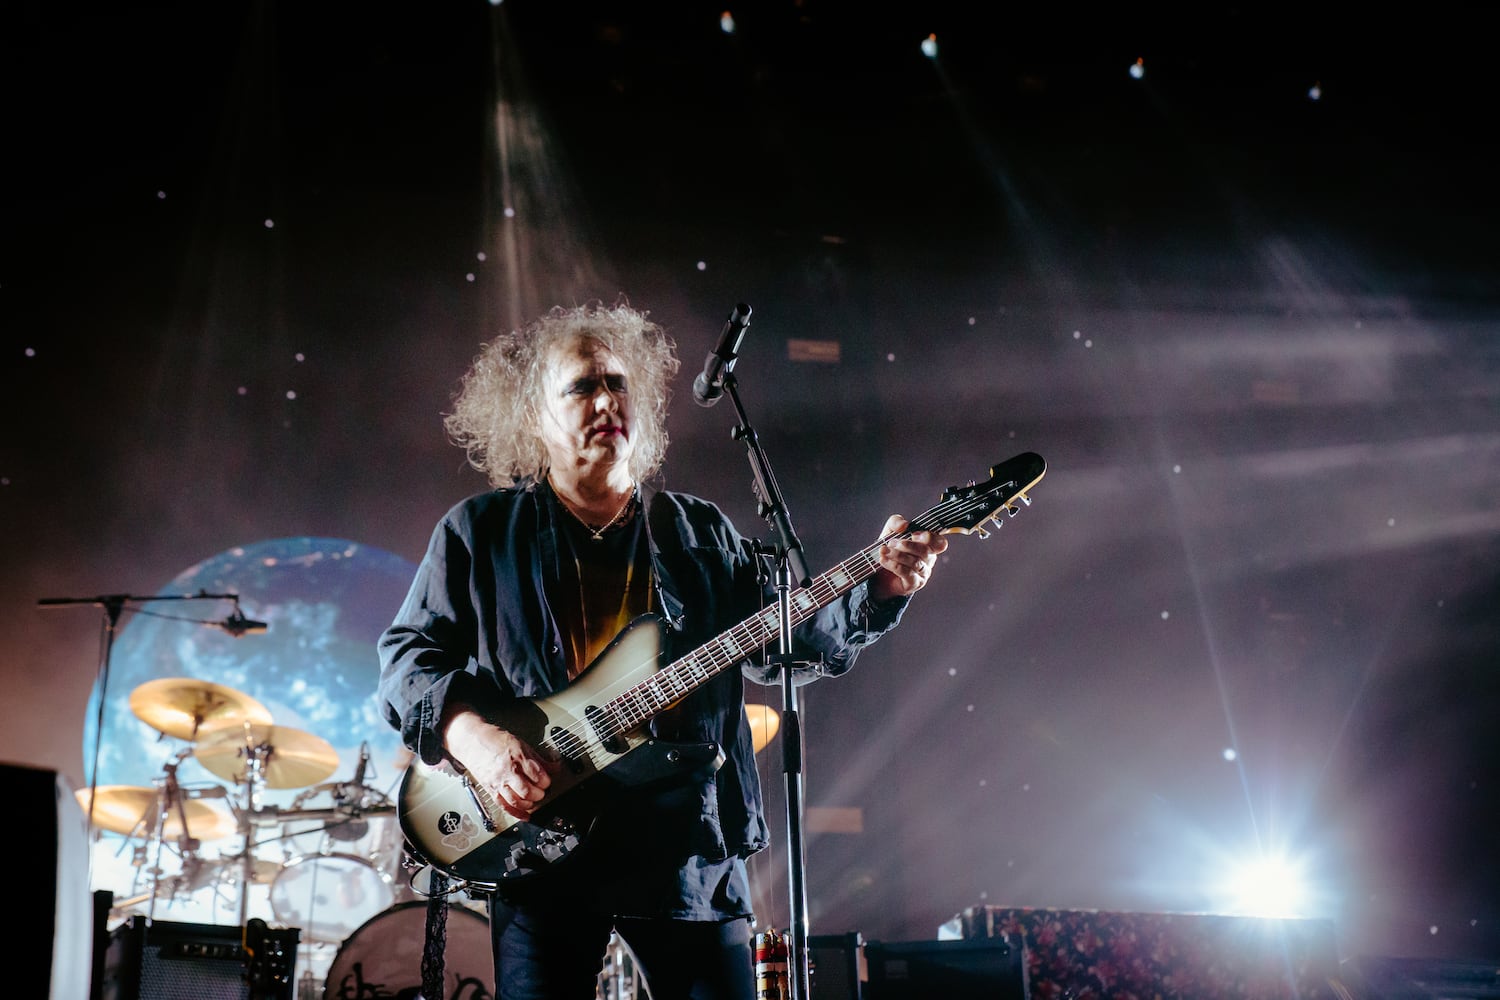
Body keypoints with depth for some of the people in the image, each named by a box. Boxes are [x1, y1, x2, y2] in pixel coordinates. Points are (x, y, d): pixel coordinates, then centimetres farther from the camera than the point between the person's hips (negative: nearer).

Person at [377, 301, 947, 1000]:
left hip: (691, 849, 2)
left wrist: (877, 589, -10)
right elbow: (408, 653, 3)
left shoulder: (702, 534, 11)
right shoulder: (479, 532, 5)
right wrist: (474, 734, -15)